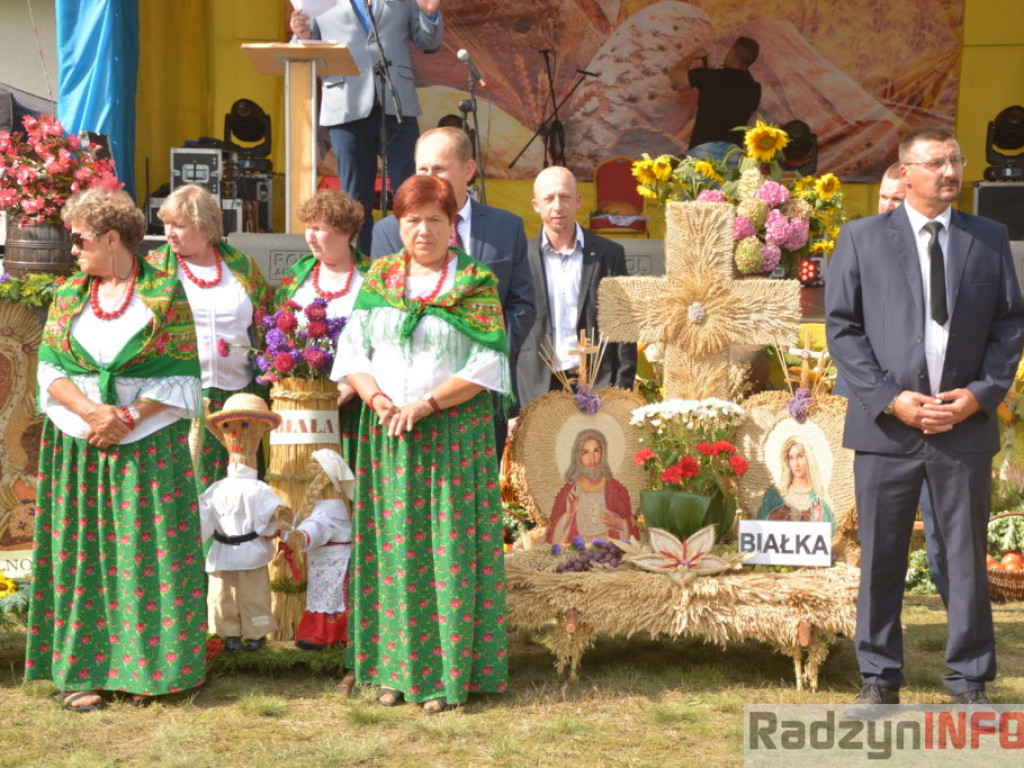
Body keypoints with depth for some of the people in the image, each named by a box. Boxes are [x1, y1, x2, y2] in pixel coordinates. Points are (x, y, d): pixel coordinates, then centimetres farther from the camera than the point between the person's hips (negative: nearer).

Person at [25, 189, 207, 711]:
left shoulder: (165, 293, -2)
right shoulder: (68, 295, 10)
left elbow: (180, 376, -5)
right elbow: (49, 371, 5)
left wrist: (128, 418, -14)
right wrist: (92, 412, -13)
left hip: (148, 447, -3)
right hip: (76, 447, 3)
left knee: (149, 554, -2)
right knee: (79, 555, 2)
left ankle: (148, 668, 8)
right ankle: (80, 672, 8)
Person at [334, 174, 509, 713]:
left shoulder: (475, 283, 0)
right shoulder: (378, 279, 11)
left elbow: (488, 365, -7)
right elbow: (351, 352, 8)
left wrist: (424, 404, -14)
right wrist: (378, 400, -10)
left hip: (455, 434, -3)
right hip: (385, 436, 3)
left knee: (451, 549, -2)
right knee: (392, 549, 5)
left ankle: (449, 674, 5)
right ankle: (396, 667, 14)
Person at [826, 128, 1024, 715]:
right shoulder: (863, 238, 4)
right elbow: (842, 326, 0)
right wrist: (891, 399, -10)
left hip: (966, 424, 1)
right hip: (887, 424, -1)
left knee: (968, 557, 7)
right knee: (881, 558, 5)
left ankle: (970, 682, 17)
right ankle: (880, 680, 16)